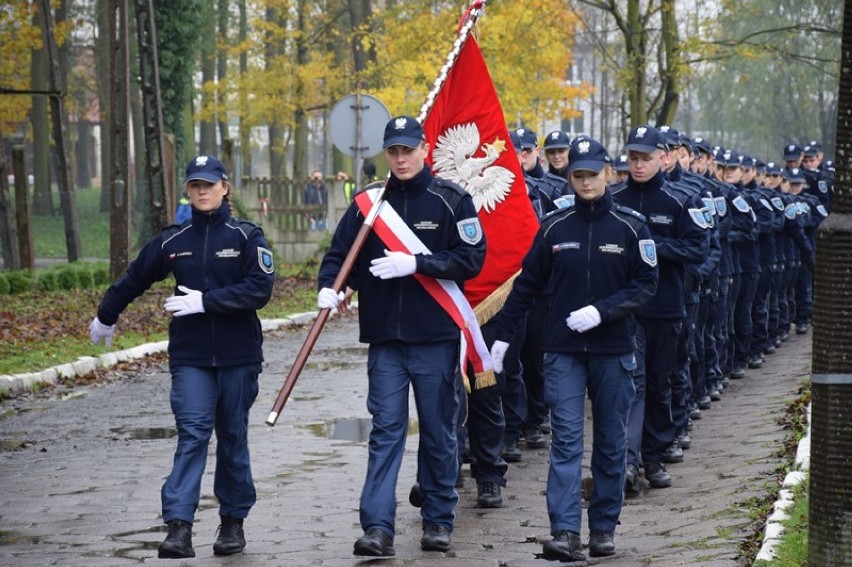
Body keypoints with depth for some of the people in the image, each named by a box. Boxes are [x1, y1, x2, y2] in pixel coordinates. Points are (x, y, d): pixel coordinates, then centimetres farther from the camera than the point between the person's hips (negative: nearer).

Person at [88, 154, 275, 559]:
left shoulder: (246, 236, -2)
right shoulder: (173, 241, 6)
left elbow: (260, 289, -13)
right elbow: (134, 279, 19)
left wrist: (206, 302, -18)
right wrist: (105, 317, 31)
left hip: (238, 356, -1)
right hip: (190, 357, 1)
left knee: (232, 437, 8)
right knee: (192, 434, -11)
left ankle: (234, 521, 20)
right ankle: (179, 526, -18)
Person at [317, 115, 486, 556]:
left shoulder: (450, 200, -2)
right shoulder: (369, 203, 7)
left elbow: (472, 259, -8)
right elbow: (340, 253, 7)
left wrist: (416, 263, -18)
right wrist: (329, 287, -13)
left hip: (436, 337, -2)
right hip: (385, 338, 2)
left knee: (438, 432, 8)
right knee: (386, 430, -3)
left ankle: (438, 520, 19)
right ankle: (378, 527, -6)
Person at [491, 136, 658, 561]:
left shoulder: (630, 226, -1)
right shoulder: (554, 226, 3)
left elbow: (646, 284, -3)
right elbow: (528, 284, 9)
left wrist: (601, 310, -16)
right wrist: (502, 335, 7)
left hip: (613, 350, 0)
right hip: (563, 349, 0)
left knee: (611, 442, 8)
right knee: (566, 440, -7)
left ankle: (604, 527, 19)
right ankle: (565, 531, -13)